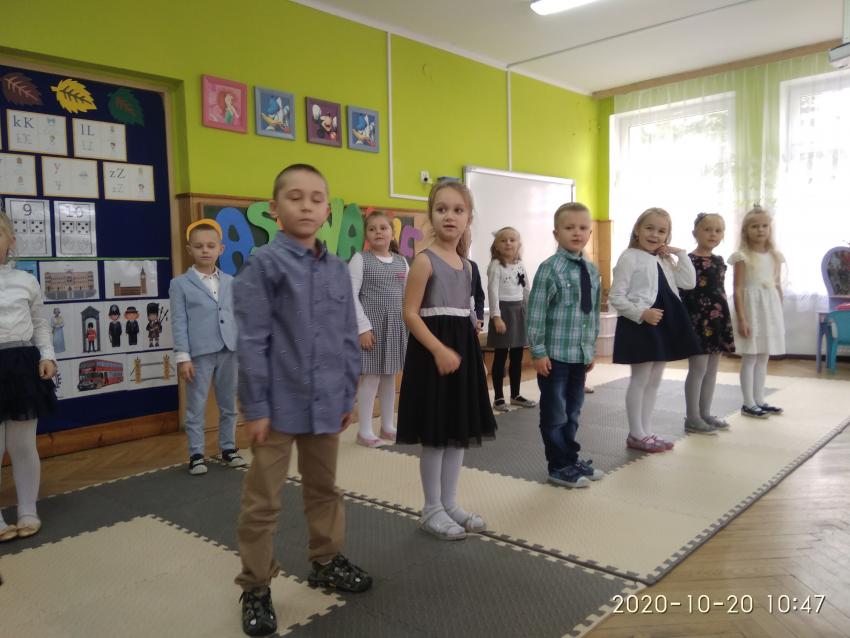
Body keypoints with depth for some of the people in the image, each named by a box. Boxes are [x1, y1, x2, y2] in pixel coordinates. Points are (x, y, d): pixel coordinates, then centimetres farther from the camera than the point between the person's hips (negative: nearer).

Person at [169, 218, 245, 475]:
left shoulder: (230, 282, 9)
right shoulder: (180, 284, -1)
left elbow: (237, 317, 11)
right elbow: (179, 323, -4)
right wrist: (183, 357, -9)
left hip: (229, 352, 4)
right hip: (199, 354, -3)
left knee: (229, 405, 13)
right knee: (196, 408, 5)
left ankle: (228, 448, 25)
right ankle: (196, 454, 15)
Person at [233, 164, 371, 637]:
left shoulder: (338, 269, 5)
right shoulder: (264, 264, -11)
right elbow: (252, 342, -12)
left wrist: (349, 395, 11)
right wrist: (256, 408, -12)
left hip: (326, 403, 5)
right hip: (280, 404, -5)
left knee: (325, 488, 21)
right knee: (263, 501, 8)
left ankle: (327, 561, 40)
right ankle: (256, 588, 24)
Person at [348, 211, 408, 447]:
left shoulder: (401, 262, 9)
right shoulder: (360, 259, -6)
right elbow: (351, 295, -12)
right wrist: (363, 327, -17)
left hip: (396, 326, 5)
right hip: (371, 325, -5)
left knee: (390, 376, 12)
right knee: (371, 376, -3)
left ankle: (387, 426, 25)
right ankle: (365, 431, 9)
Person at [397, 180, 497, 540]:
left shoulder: (466, 264, 12)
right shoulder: (425, 260, -11)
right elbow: (410, 314, -15)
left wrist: (464, 350, 13)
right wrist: (440, 350, -23)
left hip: (463, 347, 8)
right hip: (432, 351, -8)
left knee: (460, 432, 12)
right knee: (435, 435, 1)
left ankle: (450, 504, 26)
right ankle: (432, 510, 16)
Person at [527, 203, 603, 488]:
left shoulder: (592, 270, 8)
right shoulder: (549, 269, -12)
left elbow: (593, 312, 15)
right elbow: (536, 312, -13)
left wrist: (592, 347, 15)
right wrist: (538, 351, -13)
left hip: (580, 354, 6)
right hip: (555, 355, -6)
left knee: (573, 411, 18)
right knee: (554, 413, 6)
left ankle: (571, 460, 32)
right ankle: (559, 467, 19)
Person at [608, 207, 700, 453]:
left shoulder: (664, 260, 15)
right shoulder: (629, 258, -9)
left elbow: (689, 283, 7)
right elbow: (615, 297, -14)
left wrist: (681, 254, 4)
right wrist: (641, 314, -24)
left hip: (664, 323, 8)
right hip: (639, 325, -8)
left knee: (654, 380, 12)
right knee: (640, 380, -1)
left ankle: (646, 432, 22)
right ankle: (636, 435, 10)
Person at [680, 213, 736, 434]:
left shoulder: (719, 261, 14)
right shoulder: (689, 261, -10)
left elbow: (721, 292, 18)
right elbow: (683, 293, -14)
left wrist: (726, 320, 16)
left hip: (717, 320, 8)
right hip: (698, 320, -8)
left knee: (711, 370, 12)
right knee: (698, 369, -4)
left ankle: (705, 414, 22)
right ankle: (692, 418, 5)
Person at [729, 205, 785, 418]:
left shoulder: (775, 256, 9)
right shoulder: (742, 256, -8)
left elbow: (778, 286, 13)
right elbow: (737, 289, -11)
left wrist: (779, 314, 11)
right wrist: (741, 318, -17)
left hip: (771, 309, 6)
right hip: (751, 308, -6)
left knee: (763, 358, 11)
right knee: (749, 358, -1)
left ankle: (759, 400, 21)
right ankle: (748, 404, 7)